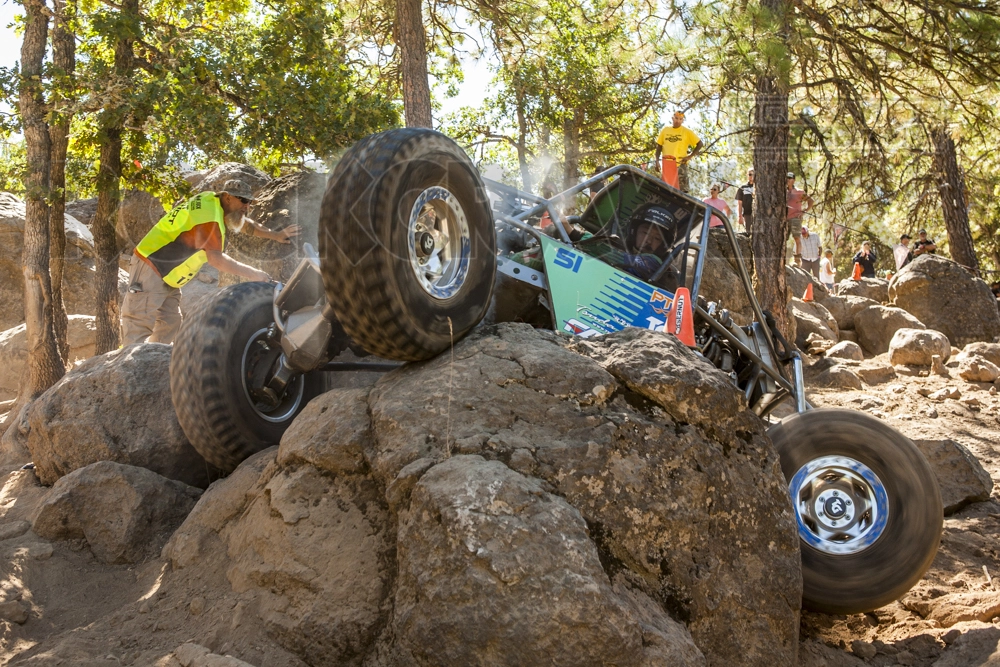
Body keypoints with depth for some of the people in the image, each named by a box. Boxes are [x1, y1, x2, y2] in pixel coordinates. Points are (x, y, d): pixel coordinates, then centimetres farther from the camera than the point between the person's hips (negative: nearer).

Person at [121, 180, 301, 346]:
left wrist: (276, 235, 12)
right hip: (150, 269, -10)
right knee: (141, 325, -14)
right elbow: (215, 258, -28)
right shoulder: (209, 215, -22)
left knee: (169, 326, 8)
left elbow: (245, 224, 20)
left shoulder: (215, 201, 6)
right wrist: (251, 273, -25)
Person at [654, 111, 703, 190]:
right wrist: (657, 160, 4)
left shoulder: (687, 132, 3)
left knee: (682, 188, -10)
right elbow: (659, 145, 15)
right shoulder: (665, 130, 11)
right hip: (666, 163, 3)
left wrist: (690, 156, -6)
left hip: (680, 164, -3)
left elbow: (700, 144, 4)